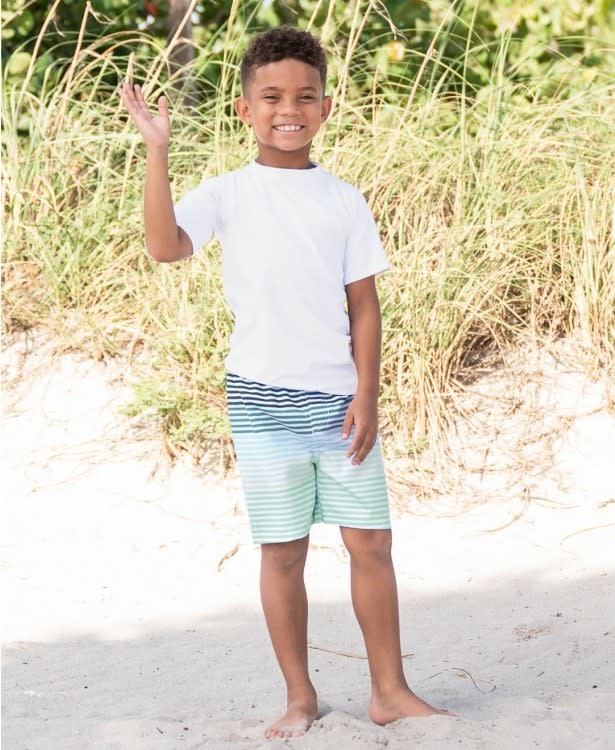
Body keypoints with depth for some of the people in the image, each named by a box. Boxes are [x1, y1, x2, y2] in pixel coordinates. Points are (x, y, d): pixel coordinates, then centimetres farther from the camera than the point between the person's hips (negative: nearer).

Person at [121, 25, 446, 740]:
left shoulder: (345, 202, 5)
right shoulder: (228, 194, -1)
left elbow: (363, 304, 5)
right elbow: (164, 244, -19)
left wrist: (366, 393, -3)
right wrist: (157, 149, -23)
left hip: (339, 397, 2)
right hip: (263, 398, -2)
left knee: (371, 541, 4)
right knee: (282, 550, 4)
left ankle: (389, 690, 15)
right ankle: (299, 696, 15)